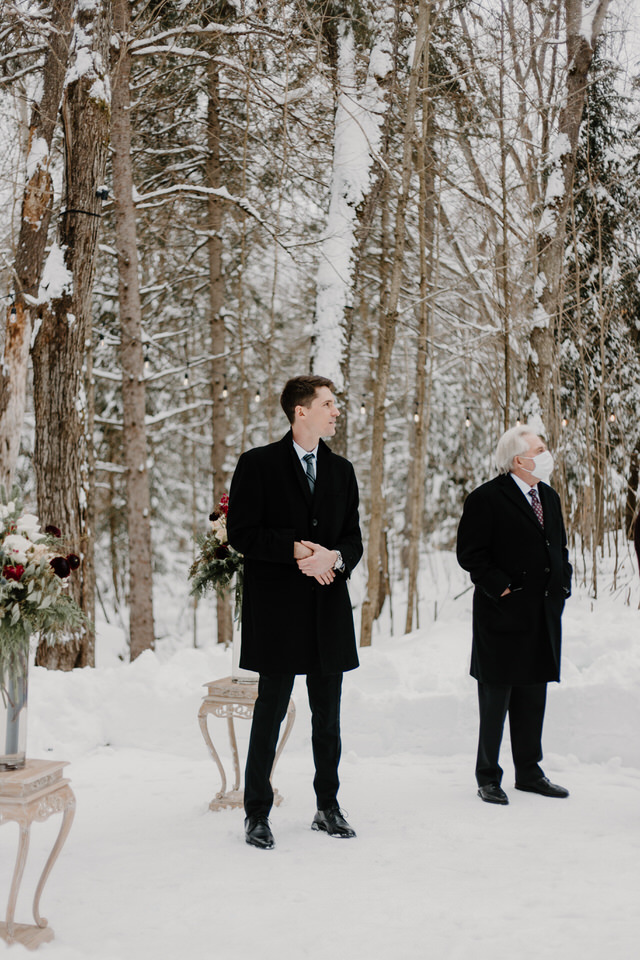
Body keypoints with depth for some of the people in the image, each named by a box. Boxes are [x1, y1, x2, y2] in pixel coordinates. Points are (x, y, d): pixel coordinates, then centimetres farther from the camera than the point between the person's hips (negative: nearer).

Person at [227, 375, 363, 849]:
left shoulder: (341, 470, 13)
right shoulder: (258, 464, -3)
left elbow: (354, 537, 12)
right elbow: (241, 533, -8)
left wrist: (335, 557, -10)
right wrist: (296, 550, -18)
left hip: (329, 610, 5)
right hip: (278, 609, -5)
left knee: (328, 716, 12)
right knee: (270, 711, 2)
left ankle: (328, 807, 25)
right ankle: (257, 814, 13)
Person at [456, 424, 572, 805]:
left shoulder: (549, 497, 14)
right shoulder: (486, 499, -10)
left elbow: (560, 547, 23)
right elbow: (470, 555, -11)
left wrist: (563, 583, 9)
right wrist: (500, 586, -16)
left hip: (543, 616, 7)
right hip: (503, 615, -7)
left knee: (534, 697, 13)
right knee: (496, 698, 1)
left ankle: (529, 772, 25)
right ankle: (488, 777, 12)